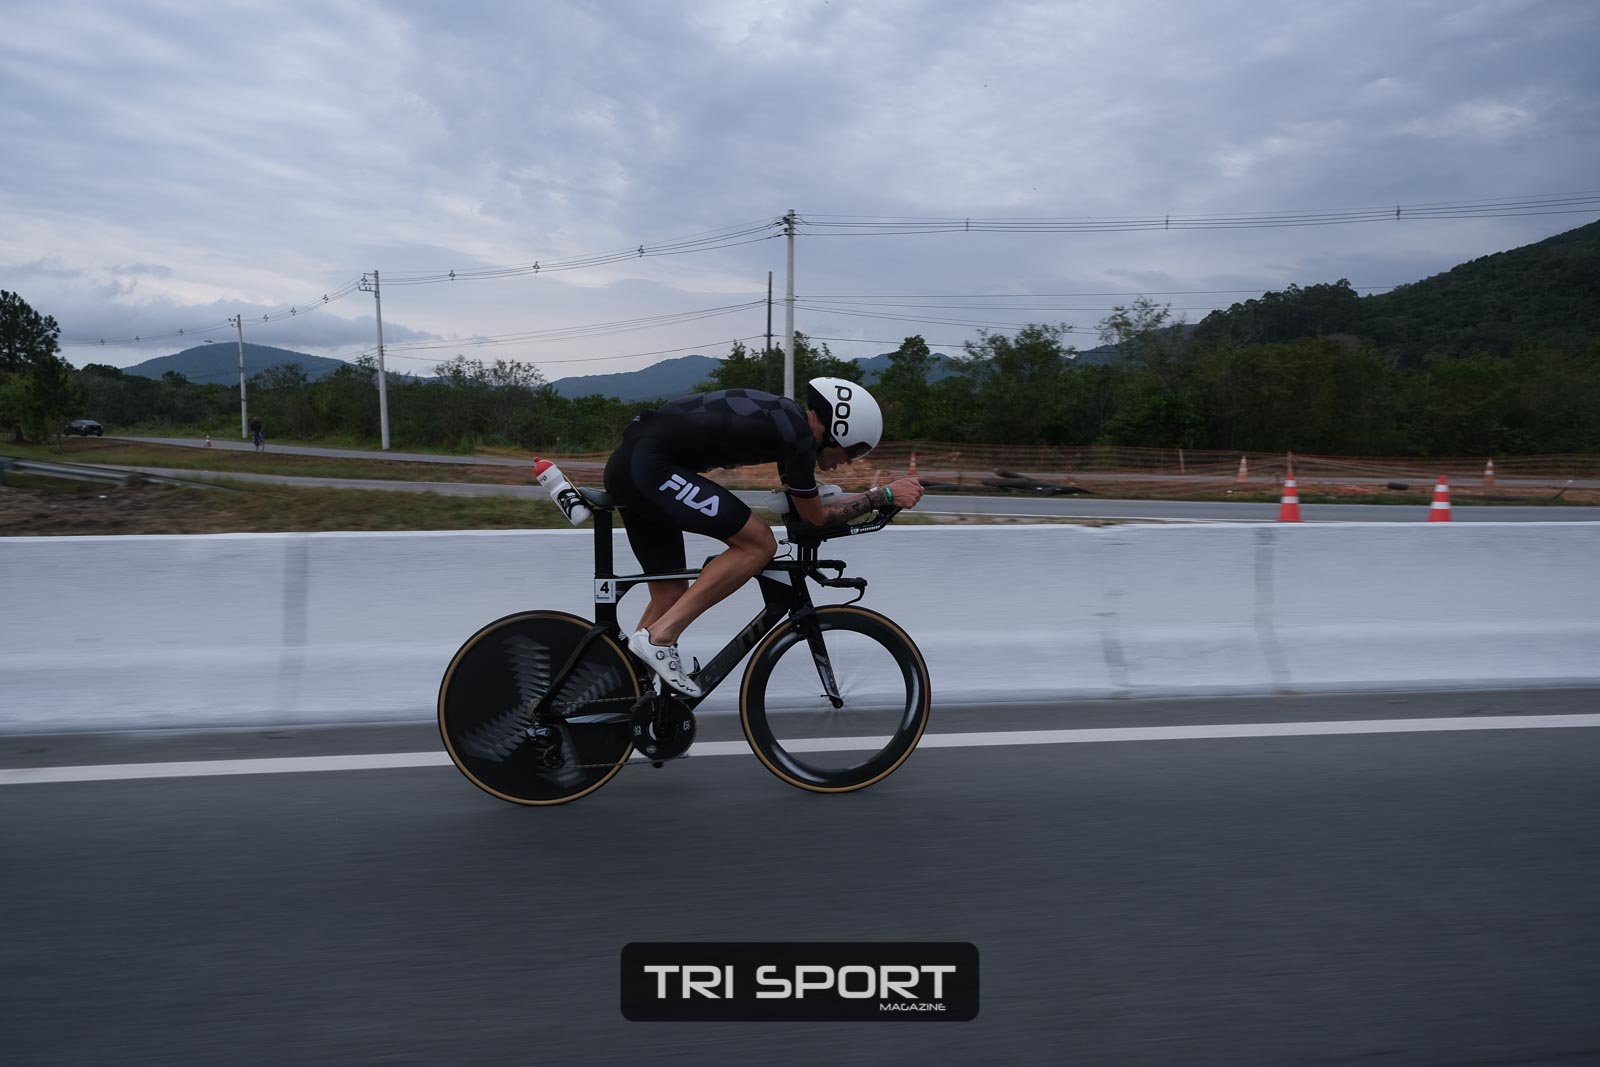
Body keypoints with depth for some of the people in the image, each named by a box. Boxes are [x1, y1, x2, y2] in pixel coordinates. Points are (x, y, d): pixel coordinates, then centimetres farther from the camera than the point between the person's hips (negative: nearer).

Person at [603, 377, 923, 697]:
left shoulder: (786, 416, 16)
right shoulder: (797, 434, -12)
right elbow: (816, 516, 0)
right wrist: (885, 495, 6)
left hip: (626, 463, 10)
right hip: (650, 465, -10)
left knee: (671, 594, 13)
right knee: (759, 544, -10)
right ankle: (660, 637, -10)